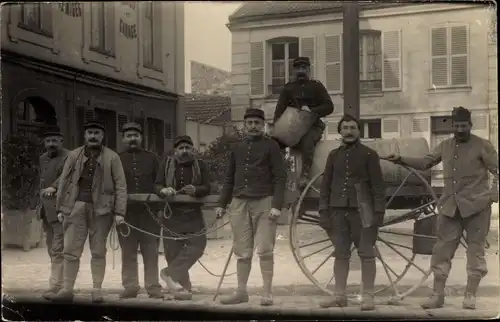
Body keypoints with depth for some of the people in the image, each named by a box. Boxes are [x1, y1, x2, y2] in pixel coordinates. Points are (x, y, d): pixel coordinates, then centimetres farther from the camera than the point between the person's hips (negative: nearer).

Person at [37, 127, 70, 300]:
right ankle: (59, 283, 23)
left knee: (58, 249, -11)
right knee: (52, 249, 14)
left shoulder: (68, 157, -10)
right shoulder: (43, 158, 16)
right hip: (46, 208, 9)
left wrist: (54, 187, -43)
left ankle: (56, 286, -10)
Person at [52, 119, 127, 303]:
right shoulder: (74, 155, 11)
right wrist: (60, 208, 6)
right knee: (71, 250, 1)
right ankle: (67, 289, 7)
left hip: (101, 208, -2)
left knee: (98, 252, 4)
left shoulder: (112, 157, 4)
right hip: (77, 206, 2)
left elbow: (120, 186, -1)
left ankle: (97, 290, 11)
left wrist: (119, 212, -8)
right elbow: (64, 182, 12)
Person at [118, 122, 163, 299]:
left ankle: (153, 286, 5)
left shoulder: (151, 158, 15)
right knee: (128, 252, 3)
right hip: (126, 212, 0)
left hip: (149, 211, 0)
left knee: (151, 251, 1)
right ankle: (130, 286, 9)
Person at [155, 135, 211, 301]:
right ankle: (183, 285, 7)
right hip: (172, 213, 0)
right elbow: (157, 186, 3)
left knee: (197, 244, -15)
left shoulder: (199, 165, 6)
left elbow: (207, 188, 0)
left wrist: (195, 190, -22)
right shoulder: (167, 163, 7)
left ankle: (170, 273, -6)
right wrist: (164, 190, -20)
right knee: (173, 250, -1)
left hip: (193, 214, 0)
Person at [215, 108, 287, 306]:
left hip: (263, 203, -4)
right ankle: (241, 292, 14)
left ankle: (267, 293, 1)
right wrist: (222, 204, 13)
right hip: (239, 203, 4)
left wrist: (277, 205, -13)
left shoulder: (270, 146, 3)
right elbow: (229, 179, 20)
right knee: (242, 252, 6)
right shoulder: (237, 148, 16)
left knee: (264, 250, -5)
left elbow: (279, 178, -3)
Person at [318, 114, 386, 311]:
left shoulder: (369, 154, 1)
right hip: (338, 211, 4)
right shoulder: (334, 155, 11)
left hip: (361, 211, -4)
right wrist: (323, 211, 3)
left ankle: (368, 297, 2)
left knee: (366, 254, -3)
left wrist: (379, 211, -10)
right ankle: (340, 296, 14)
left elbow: (378, 185, -2)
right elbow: (325, 185, 11)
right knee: (341, 255, 8)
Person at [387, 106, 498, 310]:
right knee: (442, 251, 3)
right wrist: (401, 159, 8)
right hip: (450, 206, 4)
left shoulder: (483, 146, -2)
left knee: (475, 250, 2)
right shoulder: (445, 146, 12)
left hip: (476, 206, -4)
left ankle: (470, 296, 9)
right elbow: (425, 163, 20)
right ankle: (437, 295, 10)